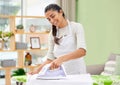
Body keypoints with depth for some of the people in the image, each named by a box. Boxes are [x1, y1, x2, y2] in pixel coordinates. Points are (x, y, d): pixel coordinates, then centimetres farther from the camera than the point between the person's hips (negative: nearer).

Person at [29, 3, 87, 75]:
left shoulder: (76, 27, -1)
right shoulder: (53, 33, 11)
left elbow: (82, 51, -16)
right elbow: (50, 58, 13)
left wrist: (61, 58, -29)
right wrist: (37, 70, 0)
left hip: (77, 72, -3)